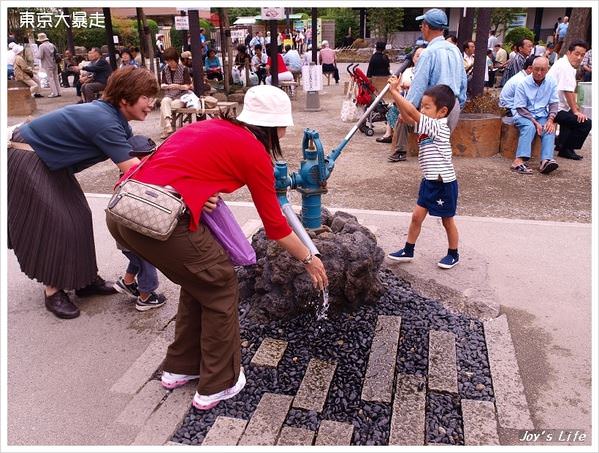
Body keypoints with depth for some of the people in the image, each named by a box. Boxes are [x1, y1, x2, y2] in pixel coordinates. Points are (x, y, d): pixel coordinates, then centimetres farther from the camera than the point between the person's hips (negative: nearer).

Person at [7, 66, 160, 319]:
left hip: (49, 160, 10)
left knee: (78, 217, 7)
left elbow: (134, 160, -3)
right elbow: (131, 170, -34)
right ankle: (53, 291, 7)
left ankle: (85, 280, 17)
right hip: (25, 160, -9)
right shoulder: (105, 122, -32)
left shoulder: (115, 118, -2)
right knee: (53, 223, -8)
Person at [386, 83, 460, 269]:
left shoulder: (438, 126, -21)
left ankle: (453, 254, 27)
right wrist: (397, 94, -10)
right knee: (417, 216, 9)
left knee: (447, 221, 9)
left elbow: (412, 112, -28)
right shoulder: (427, 126, 4)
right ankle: (408, 251, 21)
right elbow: (406, 117, 2)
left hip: (444, 183, -8)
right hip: (429, 182, 8)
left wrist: (394, 91, -25)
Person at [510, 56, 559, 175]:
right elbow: (520, 108, -10)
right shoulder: (523, 84, -9)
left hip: (542, 115, 4)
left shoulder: (551, 83, 2)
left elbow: (554, 103, 5)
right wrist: (535, 122, -19)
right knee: (529, 127, -34)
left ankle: (546, 161, -43)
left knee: (550, 129, -26)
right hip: (524, 115, -3)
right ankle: (519, 161, -46)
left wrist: (550, 120, -14)